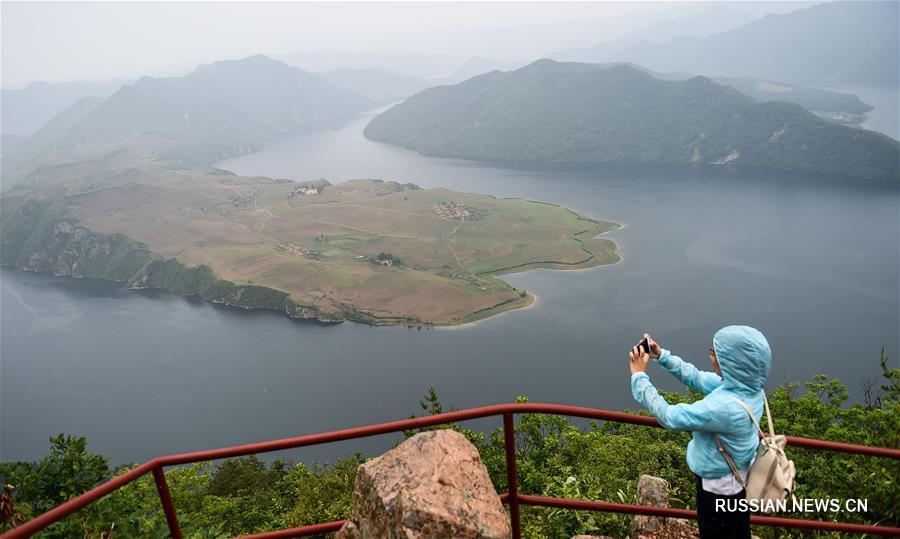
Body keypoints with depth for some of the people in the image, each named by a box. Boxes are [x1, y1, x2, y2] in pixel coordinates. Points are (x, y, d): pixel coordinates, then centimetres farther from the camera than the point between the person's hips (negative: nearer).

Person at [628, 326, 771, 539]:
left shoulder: (724, 407, -40)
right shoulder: (748, 385, -13)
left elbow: (668, 416, -30)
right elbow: (698, 378, 1)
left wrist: (639, 375, -21)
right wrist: (662, 356, -5)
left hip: (719, 488, -7)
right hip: (740, 478, 7)